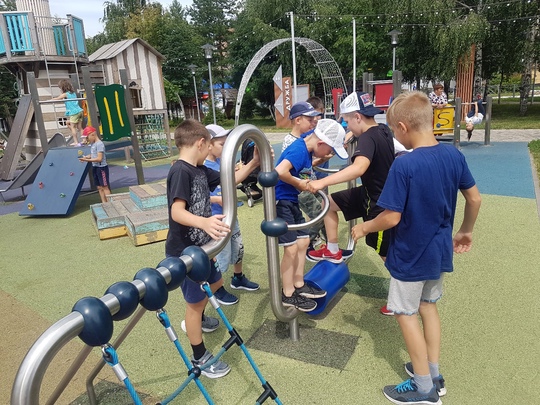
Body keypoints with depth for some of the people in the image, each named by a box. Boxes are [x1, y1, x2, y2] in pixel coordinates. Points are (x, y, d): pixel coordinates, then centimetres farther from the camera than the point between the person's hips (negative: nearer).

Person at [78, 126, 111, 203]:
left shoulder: (99, 144, -17)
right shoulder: (92, 144, 9)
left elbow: (99, 158, -22)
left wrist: (86, 160, -23)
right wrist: (86, 157, -2)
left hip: (102, 167, -9)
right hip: (95, 167, 9)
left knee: (105, 187, -4)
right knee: (99, 187, 12)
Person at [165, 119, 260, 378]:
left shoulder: (200, 170, 5)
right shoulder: (180, 171, -23)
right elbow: (177, 212, -34)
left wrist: (253, 163, 5)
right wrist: (204, 223, -52)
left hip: (200, 246, 10)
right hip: (184, 252, -9)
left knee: (215, 283, 27)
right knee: (195, 301, 4)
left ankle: (196, 320, 54)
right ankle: (200, 358, 24)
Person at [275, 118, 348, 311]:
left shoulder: (306, 148, 4)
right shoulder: (299, 150, -23)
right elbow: (280, 171, -36)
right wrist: (299, 184, -21)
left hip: (291, 201, 10)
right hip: (280, 201, -10)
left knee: (303, 241, 14)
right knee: (291, 247, -4)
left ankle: (299, 285, 28)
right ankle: (288, 294, 12)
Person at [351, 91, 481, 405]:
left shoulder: (404, 166, -26)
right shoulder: (454, 155, -5)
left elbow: (392, 217, -25)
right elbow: (475, 199, 4)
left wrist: (363, 228, -6)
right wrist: (466, 231, 19)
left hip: (411, 256, -7)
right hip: (440, 251, 7)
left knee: (406, 314, 10)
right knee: (429, 306, 22)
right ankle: (434, 374, 37)